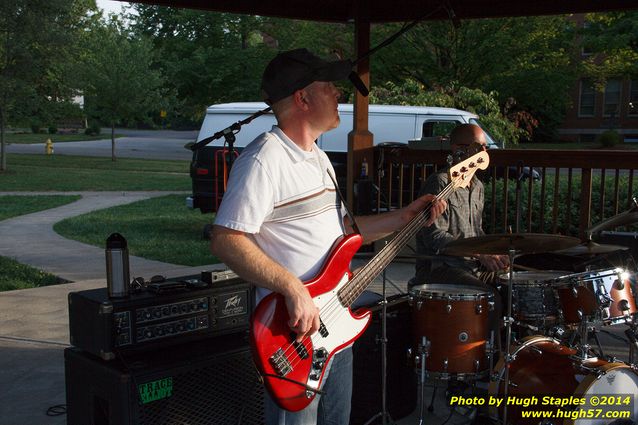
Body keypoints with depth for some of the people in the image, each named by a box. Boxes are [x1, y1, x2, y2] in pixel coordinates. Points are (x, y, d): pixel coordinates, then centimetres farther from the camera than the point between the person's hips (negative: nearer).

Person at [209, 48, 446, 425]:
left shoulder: (318, 158, 14)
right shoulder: (263, 160, -19)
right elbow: (226, 240, -25)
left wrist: (405, 217, 13)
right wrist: (292, 288, -31)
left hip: (336, 326, 10)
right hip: (296, 337, -9)